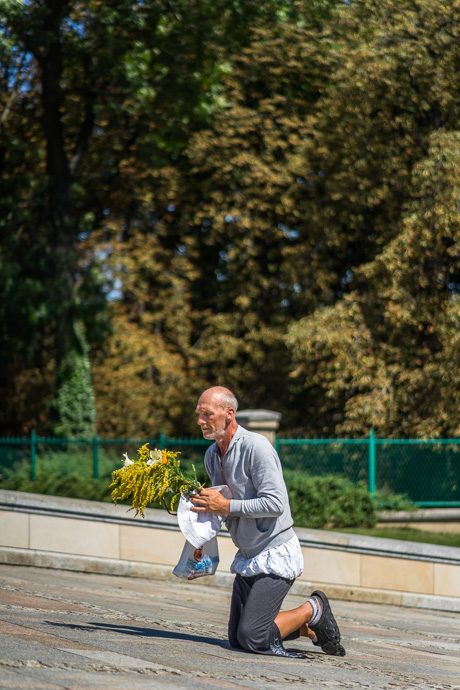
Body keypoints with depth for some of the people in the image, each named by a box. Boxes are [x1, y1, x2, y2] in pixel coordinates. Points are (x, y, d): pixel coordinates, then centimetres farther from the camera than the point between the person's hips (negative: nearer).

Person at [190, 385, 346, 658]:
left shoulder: (256, 447, -20)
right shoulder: (212, 455, 7)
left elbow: (276, 504, -25)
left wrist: (227, 506, -23)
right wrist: (204, 505, 2)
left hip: (277, 554, -9)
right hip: (248, 556, 9)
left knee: (252, 637, -16)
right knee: (237, 637, 8)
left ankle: (313, 611, 6)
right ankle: (312, 628, 22)